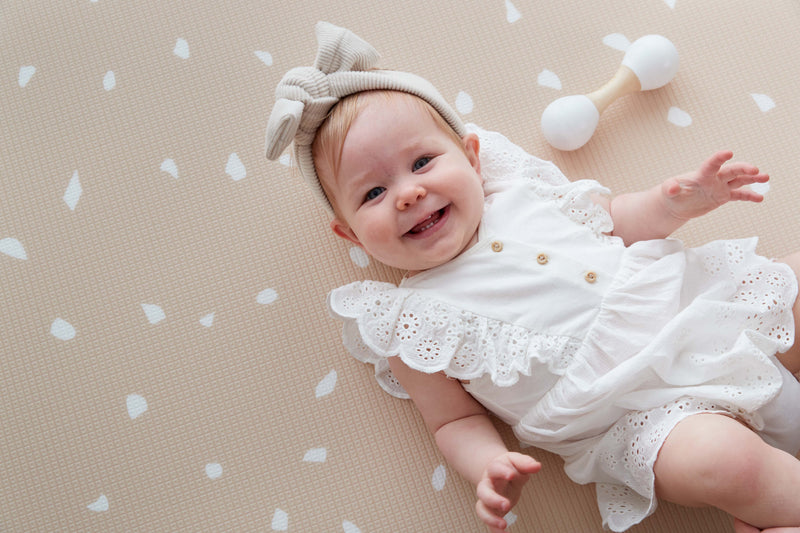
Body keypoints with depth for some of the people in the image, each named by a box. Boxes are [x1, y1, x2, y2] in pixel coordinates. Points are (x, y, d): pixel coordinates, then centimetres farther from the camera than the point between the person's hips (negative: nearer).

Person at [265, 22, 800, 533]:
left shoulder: (523, 194, 6)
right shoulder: (412, 326, -4)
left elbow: (614, 218, 19)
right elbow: (457, 420, -1)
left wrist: (676, 199, 1)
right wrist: (489, 466, -22)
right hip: (643, 409, -5)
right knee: (719, 461, -32)